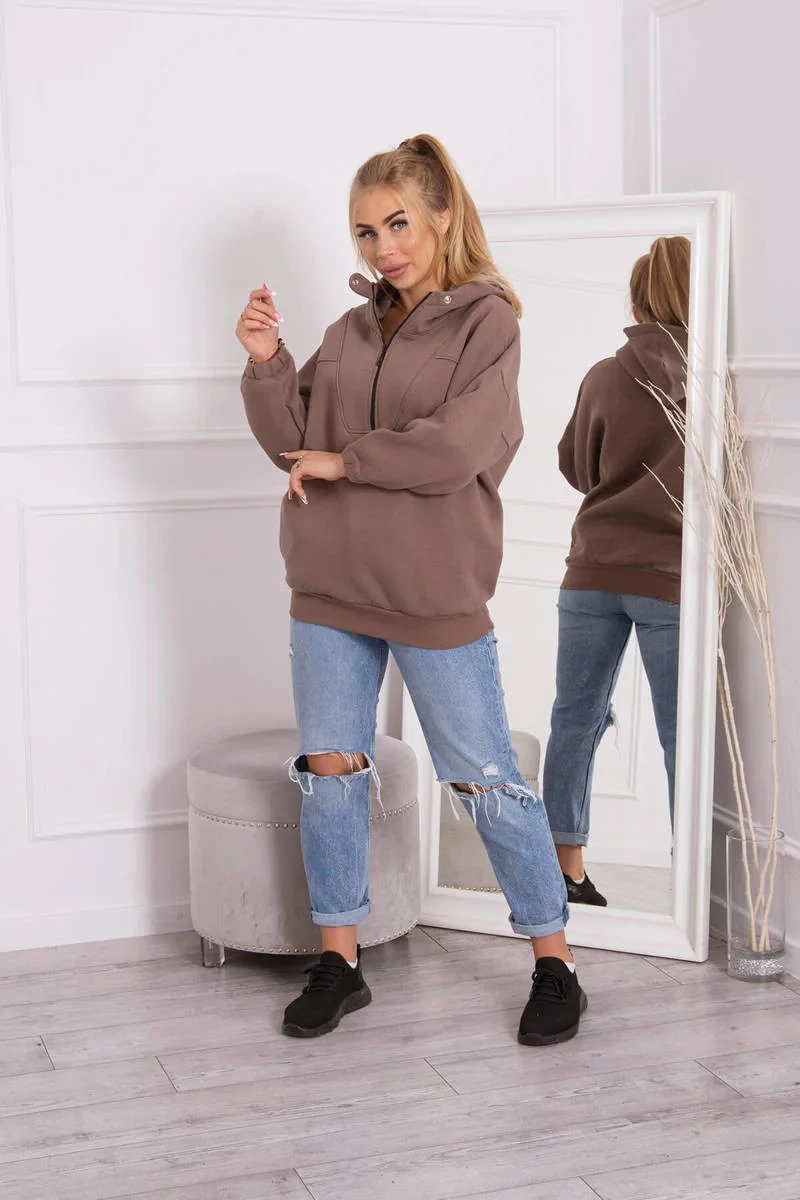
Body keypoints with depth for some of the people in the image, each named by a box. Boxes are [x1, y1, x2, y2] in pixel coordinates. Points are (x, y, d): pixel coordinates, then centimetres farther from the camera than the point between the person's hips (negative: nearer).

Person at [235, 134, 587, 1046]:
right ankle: (338, 961, 23)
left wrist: (341, 462, -10)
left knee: (485, 780, 2)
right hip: (330, 589, 5)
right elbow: (293, 440, 8)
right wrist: (266, 363, -7)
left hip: (435, 594, -5)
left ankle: (554, 963, 17)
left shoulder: (485, 322, -5)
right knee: (331, 768, 9)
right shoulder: (350, 331, 11)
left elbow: (452, 450, -18)